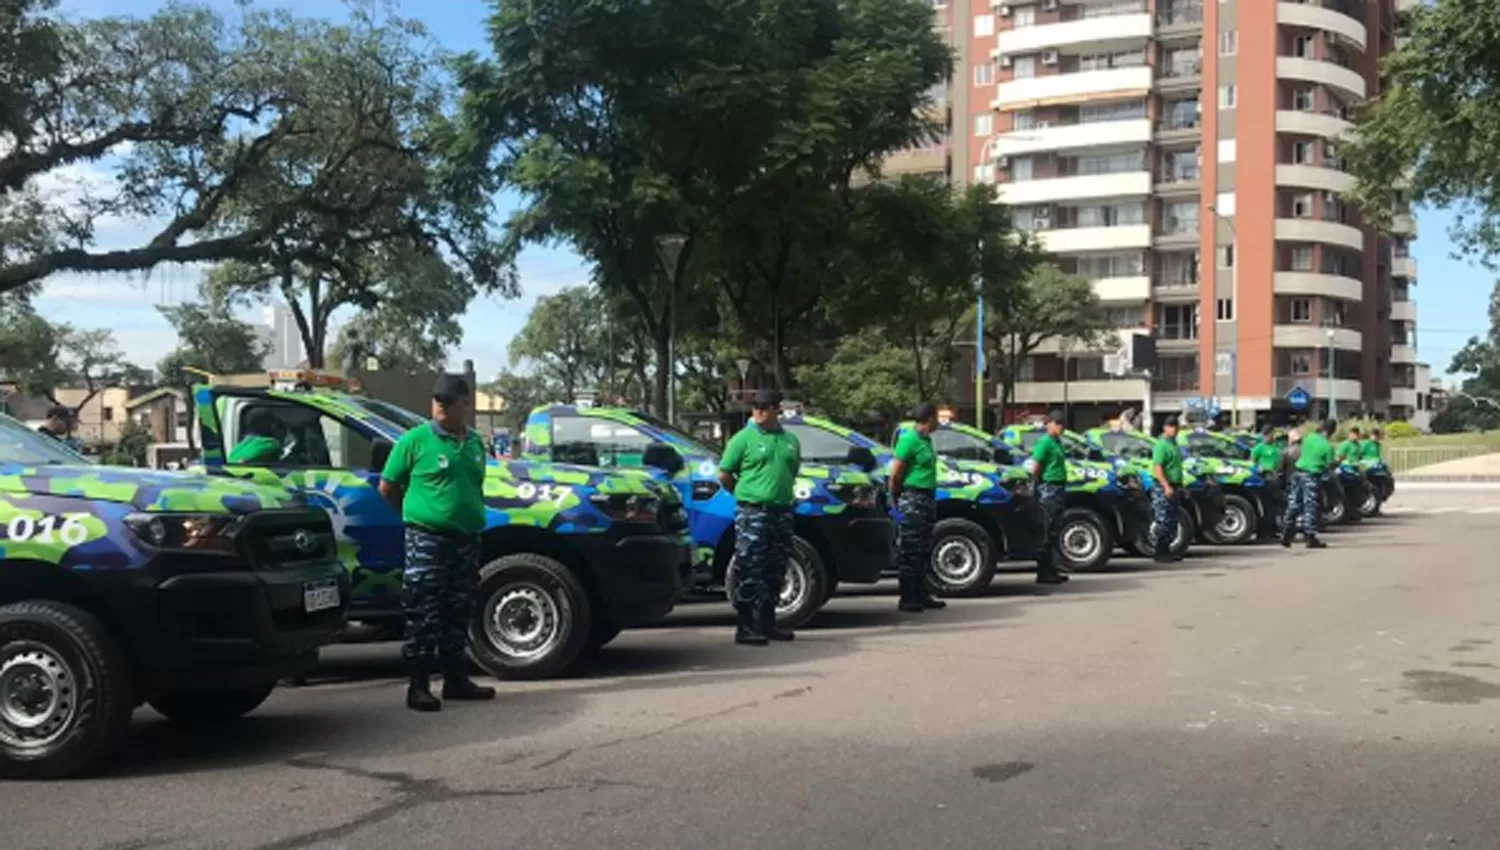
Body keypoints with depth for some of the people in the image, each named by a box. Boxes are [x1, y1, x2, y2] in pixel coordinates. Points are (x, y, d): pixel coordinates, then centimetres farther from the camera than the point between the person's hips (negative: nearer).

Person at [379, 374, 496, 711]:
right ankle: (419, 686, -1)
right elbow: (387, 487, 1)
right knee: (423, 615, -6)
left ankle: (456, 679, 23)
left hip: (466, 539, 6)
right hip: (427, 538, -6)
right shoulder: (415, 440, -6)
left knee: (457, 613, 13)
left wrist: (468, 515, 14)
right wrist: (416, 513, 7)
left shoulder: (475, 443, 10)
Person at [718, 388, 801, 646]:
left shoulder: (790, 440, 13)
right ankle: (746, 627, -5)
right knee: (750, 571, -8)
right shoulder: (744, 438, -3)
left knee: (775, 571, 11)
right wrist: (746, 494, 4)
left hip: (782, 511, 6)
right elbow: (724, 475, -1)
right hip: (752, 512, -6)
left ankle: (767, 623, 21)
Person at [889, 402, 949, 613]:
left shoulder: (926, 440, 15)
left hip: (928, 498, 9)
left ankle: (921, 595, 20)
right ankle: (907, 599, -3)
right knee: (910, 551, -6)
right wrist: (897, 499, -5)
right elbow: (895, 473, -14)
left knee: (923, 551, 13)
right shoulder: (909, 439, -13)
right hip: (913, 499, -9)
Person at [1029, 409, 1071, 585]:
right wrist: (1041, 485, -8)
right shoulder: (1045, 442, -12)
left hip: (1059, 489, 10)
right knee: (1050, 531, -8)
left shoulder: (1058, 442, 16)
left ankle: (1050, 569, 20)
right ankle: (1044, 572, -5)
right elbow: (1035, 469, -17)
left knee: (1055, 531, 13)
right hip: (1050, 490, -10)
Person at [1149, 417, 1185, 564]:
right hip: (1163, 488, -10)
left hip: (1173, 488, 10)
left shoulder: (1174, 444, 18)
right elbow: (1157, 467, -21)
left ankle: (1166, 551, 17)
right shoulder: (1161, 445, -12)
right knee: (1162, 522, -8)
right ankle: (1160, 553, -6)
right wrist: (1167, 486, -26)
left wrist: (1180, 486, 24)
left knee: (1171, 522, 12)